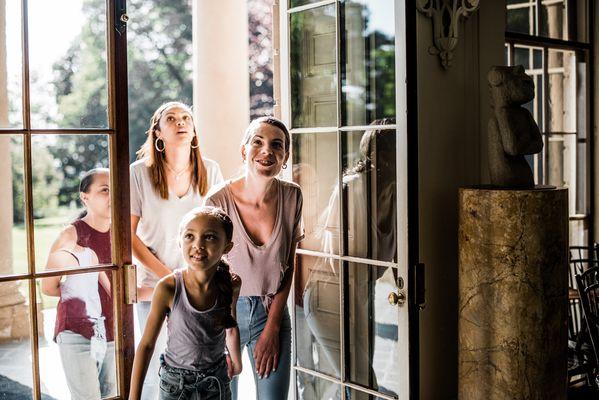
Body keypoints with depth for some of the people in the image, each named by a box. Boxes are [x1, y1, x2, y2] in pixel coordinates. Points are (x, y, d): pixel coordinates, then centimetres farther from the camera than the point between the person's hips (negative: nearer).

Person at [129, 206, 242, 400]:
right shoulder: (168, 289, -23)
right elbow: (146, 345, -14)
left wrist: (236, 360, 21)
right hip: (175, 382, -2)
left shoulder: (231, 285, -15)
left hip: (217, 382, 2)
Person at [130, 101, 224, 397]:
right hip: (155, 284, -2)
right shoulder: (140, 172, -6)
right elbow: (129, 234, -4)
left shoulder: (210, 170, 2)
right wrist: (167, 276, -10)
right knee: (154, 367, 5)